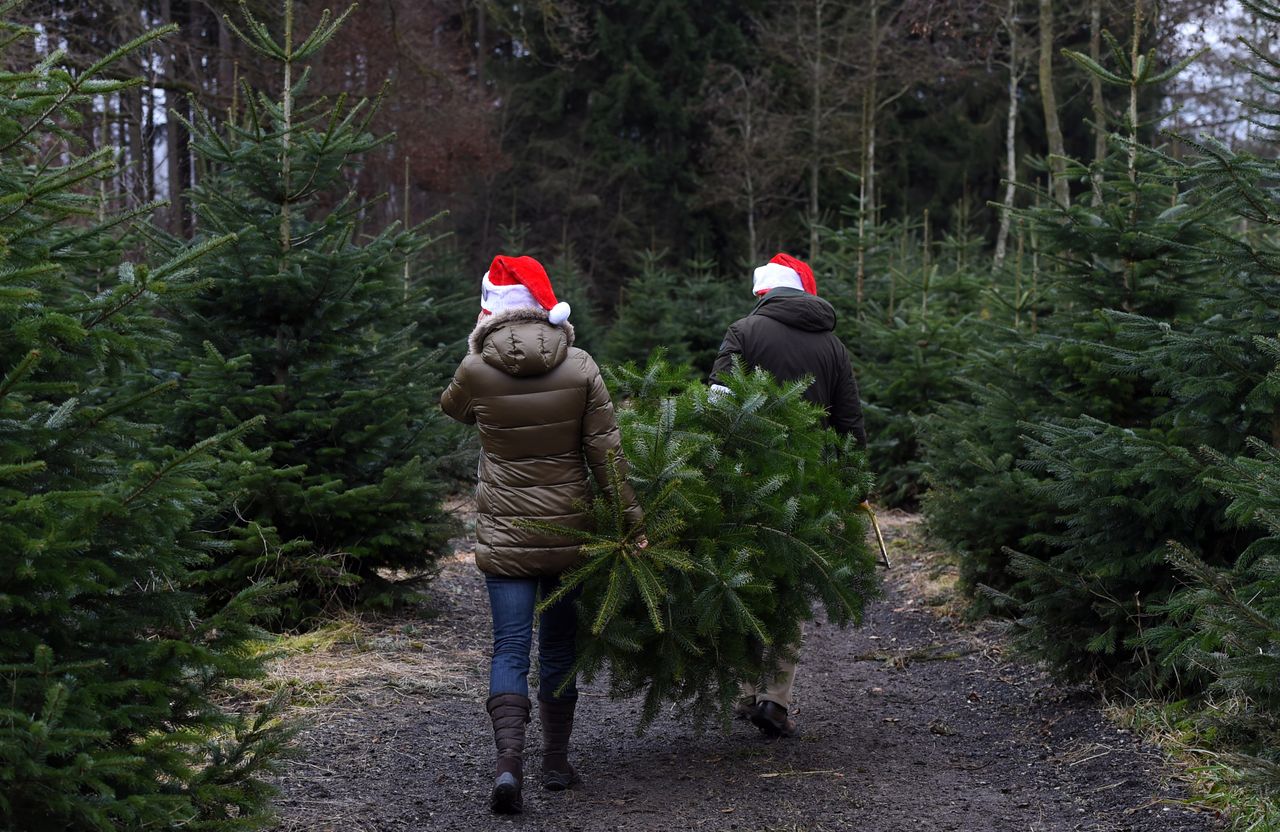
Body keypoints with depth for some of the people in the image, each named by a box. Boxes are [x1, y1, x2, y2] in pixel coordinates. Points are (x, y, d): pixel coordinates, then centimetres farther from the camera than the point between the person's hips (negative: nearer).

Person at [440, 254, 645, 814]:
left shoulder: (476, 369, -8)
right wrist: (632, 520, 1)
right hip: (569, 529, 2)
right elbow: (606, 452, -5)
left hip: (504, 533, -1)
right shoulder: (580, 368, -6)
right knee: (559, 645, 15)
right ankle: (556, 762, 22)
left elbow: (451, 408, 15)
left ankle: (509, 760, -19)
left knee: (511, 648, -1)